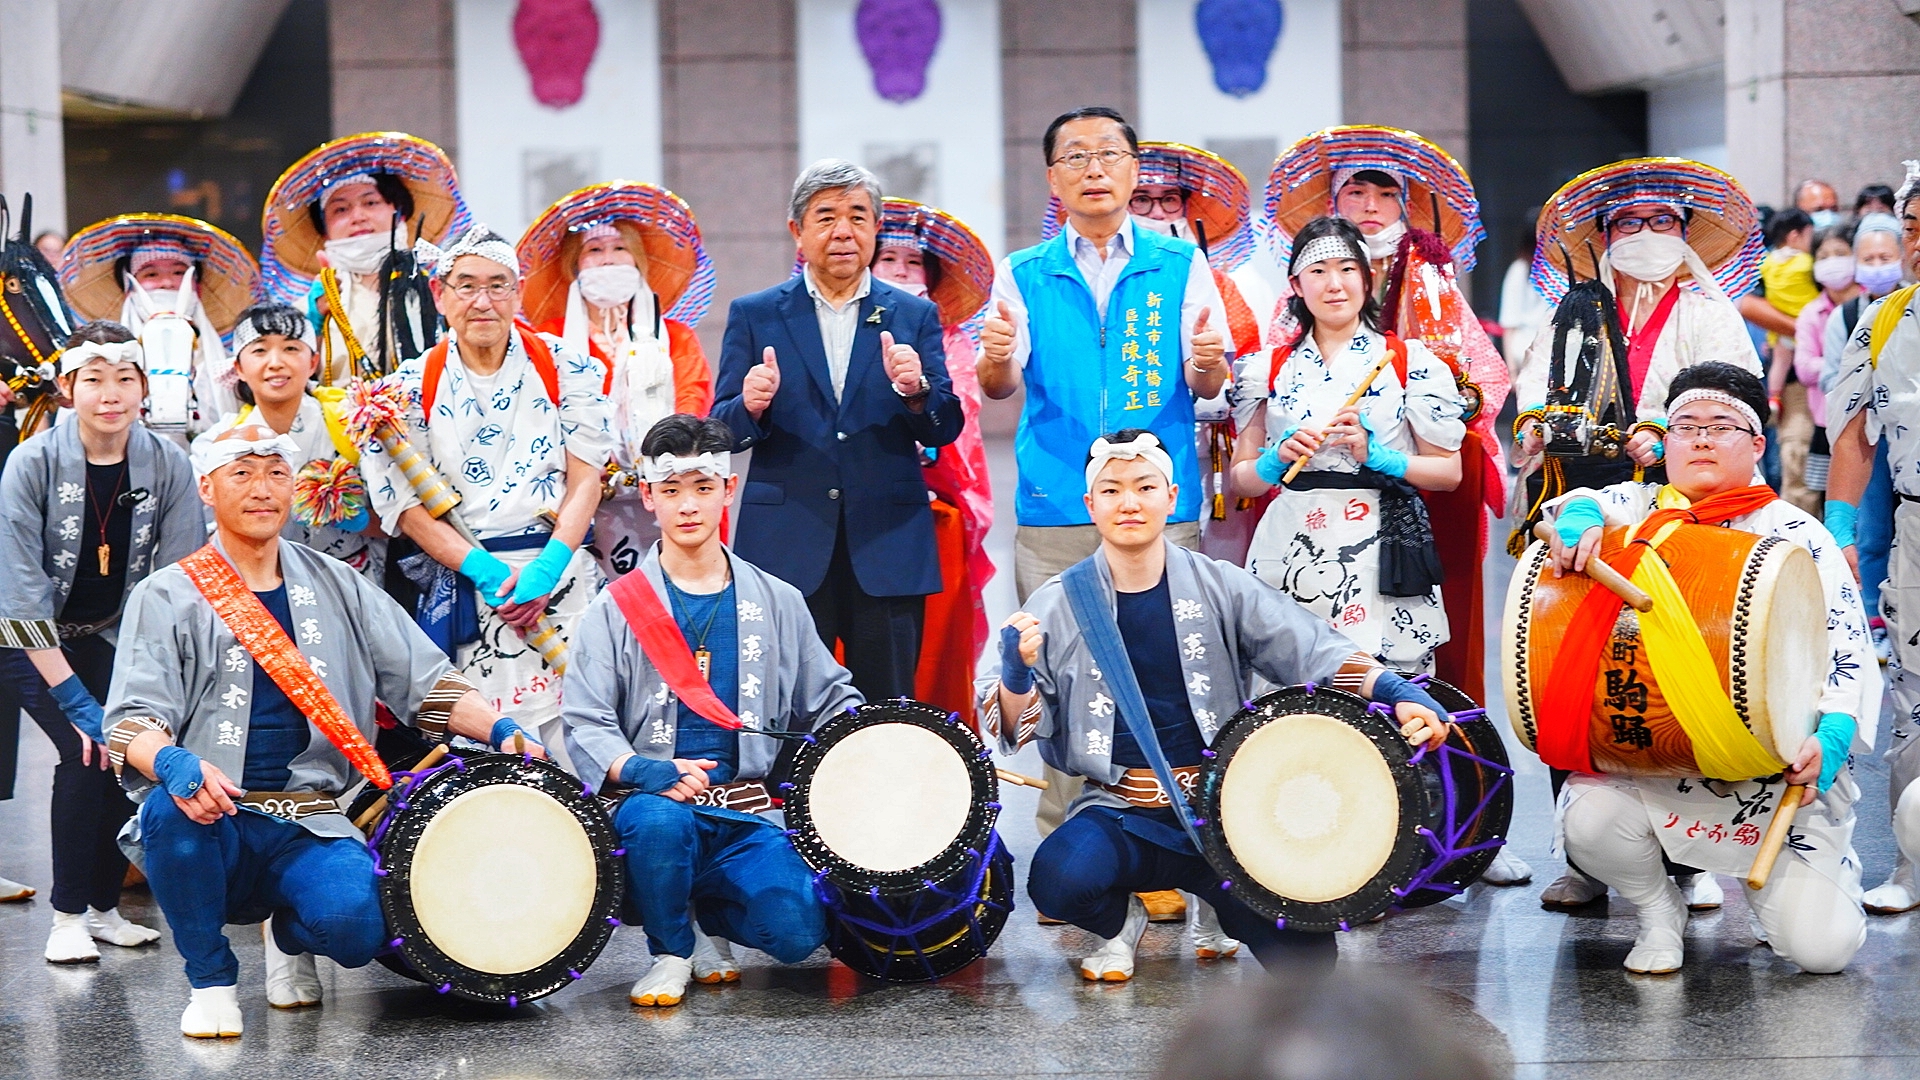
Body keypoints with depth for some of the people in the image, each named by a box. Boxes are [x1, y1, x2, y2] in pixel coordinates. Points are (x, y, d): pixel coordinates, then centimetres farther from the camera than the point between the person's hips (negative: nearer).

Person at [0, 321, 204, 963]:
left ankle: (104, 907, 4)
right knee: (87, 753, -20)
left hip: (113, 635, 3)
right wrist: (74, 697, -26)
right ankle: (68, 916, -9)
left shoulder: (167, 466, -12)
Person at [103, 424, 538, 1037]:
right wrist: (174, 765, -30)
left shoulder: (337, 588, 15)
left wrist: (499, 729, -6)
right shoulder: (167, 597, 5)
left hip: (308, 827, 2)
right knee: (169, 808, -37)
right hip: (209, 822, -1)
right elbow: (132, 720, -7)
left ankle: (290, 935, 13)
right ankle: (211, 979, -10)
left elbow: (422, 679, 13)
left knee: (354, 925, -28)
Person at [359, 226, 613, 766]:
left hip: (561, 574, 0)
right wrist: (487, 571, -15)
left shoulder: (563, 367, 9)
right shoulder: (414, 387, 7)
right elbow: (407, 504, 1)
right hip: (465, 589, 0)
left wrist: (546, 566, -14)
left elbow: (586, 478, 2)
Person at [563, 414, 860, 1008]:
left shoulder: (776, 603, 12)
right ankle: (669, 949, -6)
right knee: (659, 821, -39)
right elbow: (587, 724, -3)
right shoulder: (617, 608, 5)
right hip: (655, 799, -2)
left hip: (748, 815, 2)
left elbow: (832, 700, 20)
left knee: (797, 931, -25)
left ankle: (708, 918, 13)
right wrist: (641, 770, -23)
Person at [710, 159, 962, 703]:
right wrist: (751, 407, -18)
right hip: (787, 551, -1)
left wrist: (915, 391, -15)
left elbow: (945, 430, 6)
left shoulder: (915, 316, 11)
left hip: (888, 551, 1)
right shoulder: (753, 315, 8)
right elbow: (721, 434, 4)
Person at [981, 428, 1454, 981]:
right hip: (1118, 814, 0)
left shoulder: (1219, 586, 2)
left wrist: (1398, 693, -23)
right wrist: (1016, 675, -20)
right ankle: (1121, 919, 5)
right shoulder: (1056, 606, 2)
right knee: (1059, 880, -33)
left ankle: (1222, 901, 17)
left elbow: (1314, 650, -6)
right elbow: (1016, 728, 2)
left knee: (1303, 956, -19)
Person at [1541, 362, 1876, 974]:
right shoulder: (1640, 511, 11)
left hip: (1773, 771, -2)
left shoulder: (1797, 537, 1)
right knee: (1589, 818, -30)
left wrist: (1831, 739, -24)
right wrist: (1579, 518, -31)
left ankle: (1765, 886, 23)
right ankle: (1659, 910, 5)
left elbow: (1847, 653, -6)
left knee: (1822, 946, -15)